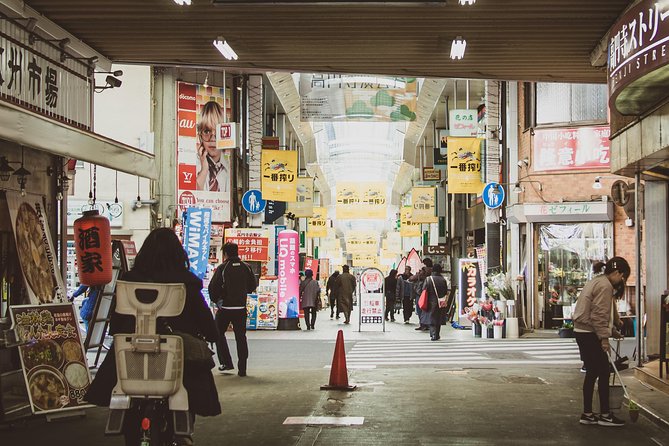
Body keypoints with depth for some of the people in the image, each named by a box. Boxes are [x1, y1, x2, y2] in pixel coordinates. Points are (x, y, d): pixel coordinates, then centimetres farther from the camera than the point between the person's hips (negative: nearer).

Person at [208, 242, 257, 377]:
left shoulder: (222, 268, -9)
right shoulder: (246, 268, 3)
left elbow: (213, 287, -13)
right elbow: (253, 286, 10)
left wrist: (216, 300, 4)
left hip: (225, 307, -3)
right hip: (241, 307, 3)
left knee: (219, 333, 14)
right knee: (241, 337, 6)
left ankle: (226, 362, 5)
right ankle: (242, 368, 4)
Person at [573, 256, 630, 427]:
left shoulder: (597, 282, 19)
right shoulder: (605, 286, -14)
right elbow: (599, 315, -21)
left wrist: (612, 329, 27)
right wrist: (604, 338, -17)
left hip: (582, 332, 10)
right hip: (590, 334, -10)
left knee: (592, 373, 12)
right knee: (603, 373, -3)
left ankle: (587, 414, 15)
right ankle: (605, 415, 3)